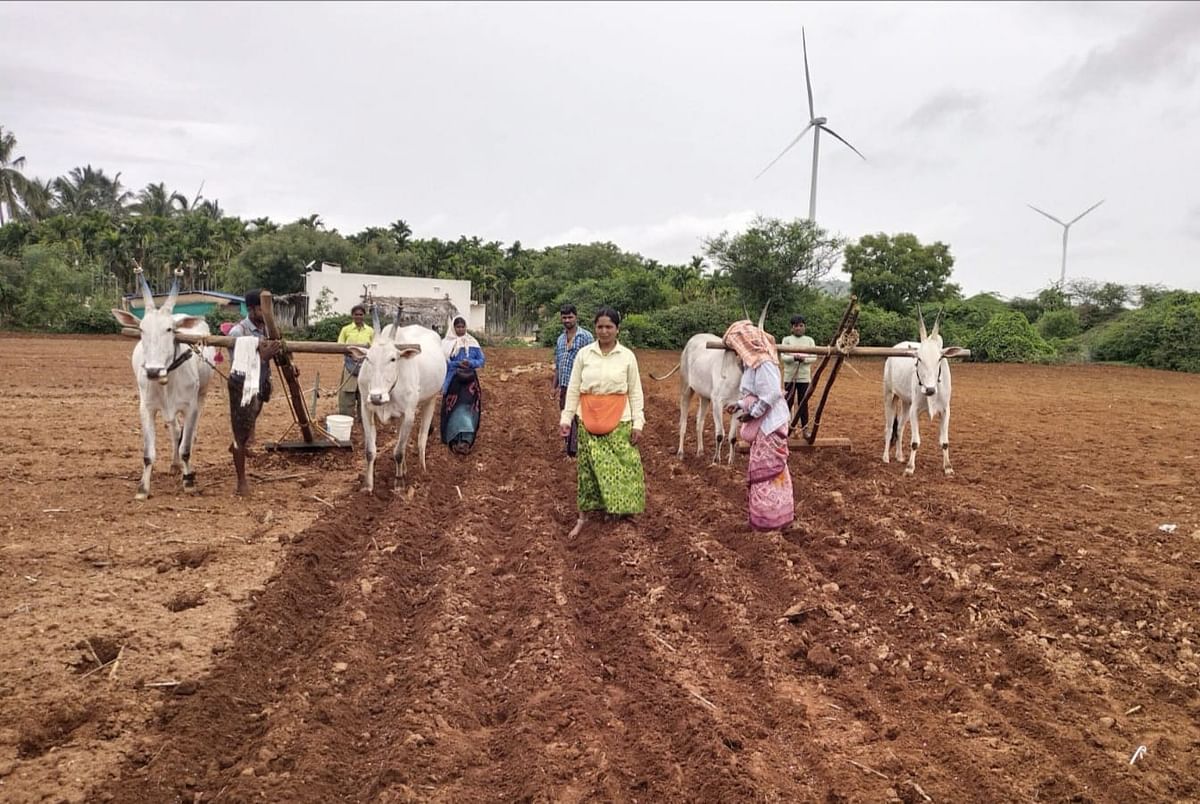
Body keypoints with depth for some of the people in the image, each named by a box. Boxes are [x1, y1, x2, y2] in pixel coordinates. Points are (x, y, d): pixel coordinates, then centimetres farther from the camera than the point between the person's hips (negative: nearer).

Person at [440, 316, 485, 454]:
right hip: (453, 380, -2)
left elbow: (481, 360, 7)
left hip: (470, 380, 2)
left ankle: (466, 439, 0)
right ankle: (454, 439, 7)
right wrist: (457, 364, -18)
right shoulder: (447, 343, -1)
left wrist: (471, 363, -12)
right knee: (455, 409, -1)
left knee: (468, 408, -3)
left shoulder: (472, 343, 7)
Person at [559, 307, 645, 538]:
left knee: (622, 467, -2)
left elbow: (635, 392, 1)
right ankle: (583, 517, 16)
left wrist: (638, 423, -4)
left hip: (619, 422, -1)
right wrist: (566, 418, -2)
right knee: (588, 467, 6)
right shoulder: (583, 354, 1)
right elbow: (573, 389, 3)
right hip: (588, 420, 1)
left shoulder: (627, 356, -1)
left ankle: (620, 510, 15)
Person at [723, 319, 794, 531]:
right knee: (766, 469, 16)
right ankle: (775, 514, 26)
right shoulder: (753, 361, 10)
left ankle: (770, 519, 7)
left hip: (769, 424, -10)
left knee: (766, 470, -2)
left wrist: (751, 413, -19)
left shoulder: (763, 362, -21)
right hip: (762, 424, 10)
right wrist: (739, 404, 7)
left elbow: (773, 393, -26)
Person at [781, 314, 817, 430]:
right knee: (788, 403, 3)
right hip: (789, 377, -1)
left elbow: (814, 358, -2)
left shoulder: (810, 340, 5)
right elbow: (783, 357, -8)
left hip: (804, 377, 1)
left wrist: (804, 359, -23)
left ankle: (805, 429, 14)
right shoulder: (787, 339, 1)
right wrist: (794, 357, -28)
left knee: (803, 403, 6)